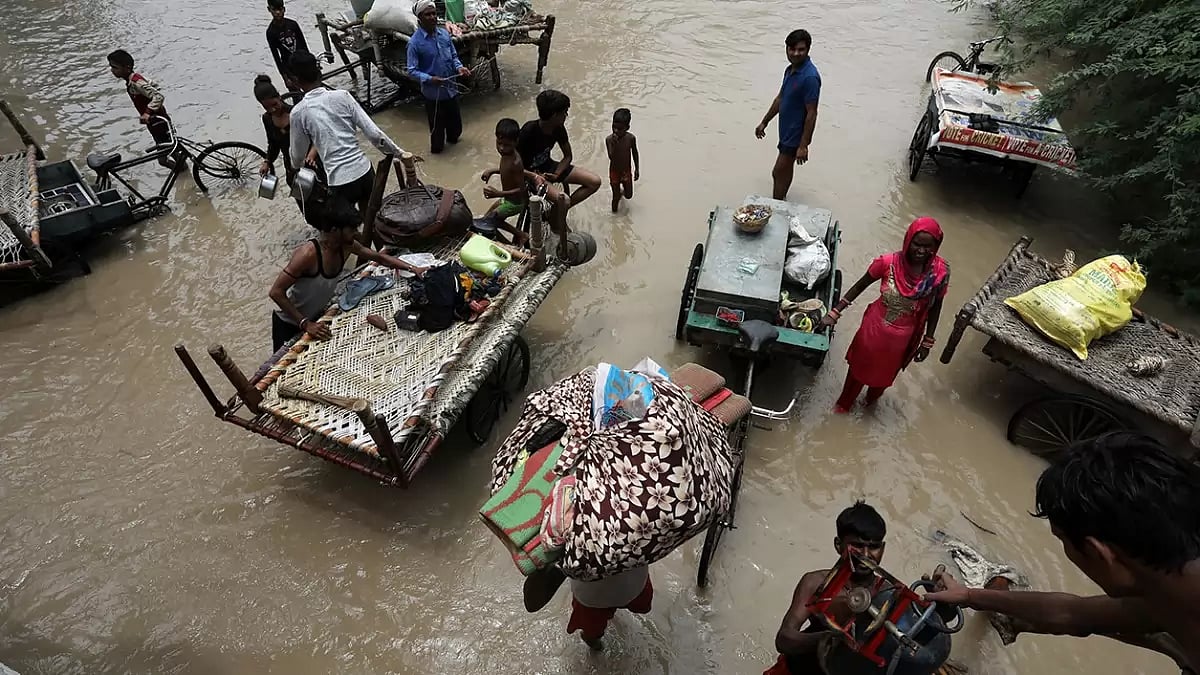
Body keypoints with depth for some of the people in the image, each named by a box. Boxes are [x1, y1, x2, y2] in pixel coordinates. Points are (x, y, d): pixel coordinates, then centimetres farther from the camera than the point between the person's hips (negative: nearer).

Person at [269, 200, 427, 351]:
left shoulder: (347, 246, -14)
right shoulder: (308, 254, -35)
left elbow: (379, 257, 2)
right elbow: (276, 292, -33)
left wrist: (412, 268, -8)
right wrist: (305, 324, -34)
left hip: (318, 317, 6)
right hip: (289, 324, -6)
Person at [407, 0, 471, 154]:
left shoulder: (444, 33, -1)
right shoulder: (415, 42, -17)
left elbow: (454, 56, 10)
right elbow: (412, 70, -15)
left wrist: (459, 67, -12)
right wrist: (429, 79, -31)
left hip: (451, 87, 5)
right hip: (432, 91, -5)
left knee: (455, 120, 22)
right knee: (437, 124, 11)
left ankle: (452, 138, 51)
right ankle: (436, 147, 36)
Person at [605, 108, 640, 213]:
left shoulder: (631, 138, -16)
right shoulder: (609, 139, -21)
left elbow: (635, 153, 0)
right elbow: (611, 157, -29)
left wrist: (637, 169, 5)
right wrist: (614, 144, -42)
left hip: (627, 171, 2)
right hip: (614, 171, -2)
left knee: (628, 196, 17)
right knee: (616, 197, 4)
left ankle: (621, 188, 52)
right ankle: (614, 211, 33)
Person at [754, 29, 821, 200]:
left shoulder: (810, 77, -24)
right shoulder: (790, 70, 4)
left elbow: (811, 113, -24)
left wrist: (803, 145, -25)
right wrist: (764, 122, 22)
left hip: (797, 134, -9)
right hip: (787, 130, 9)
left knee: (778, 173, -4)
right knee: (785, 170, 22)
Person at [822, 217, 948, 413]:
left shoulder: (940, 272, -20)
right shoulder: (888, 262, -24)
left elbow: (935, 307, -5)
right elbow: (860, 286, -10)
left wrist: (927, 341, 0)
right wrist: (835, 312, -10)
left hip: (901, 338, 2)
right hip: (875, 328, -1)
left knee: (885, 373, 28)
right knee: (859, 366, 22)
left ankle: (872, 399, 61)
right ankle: (844, 403, 50)